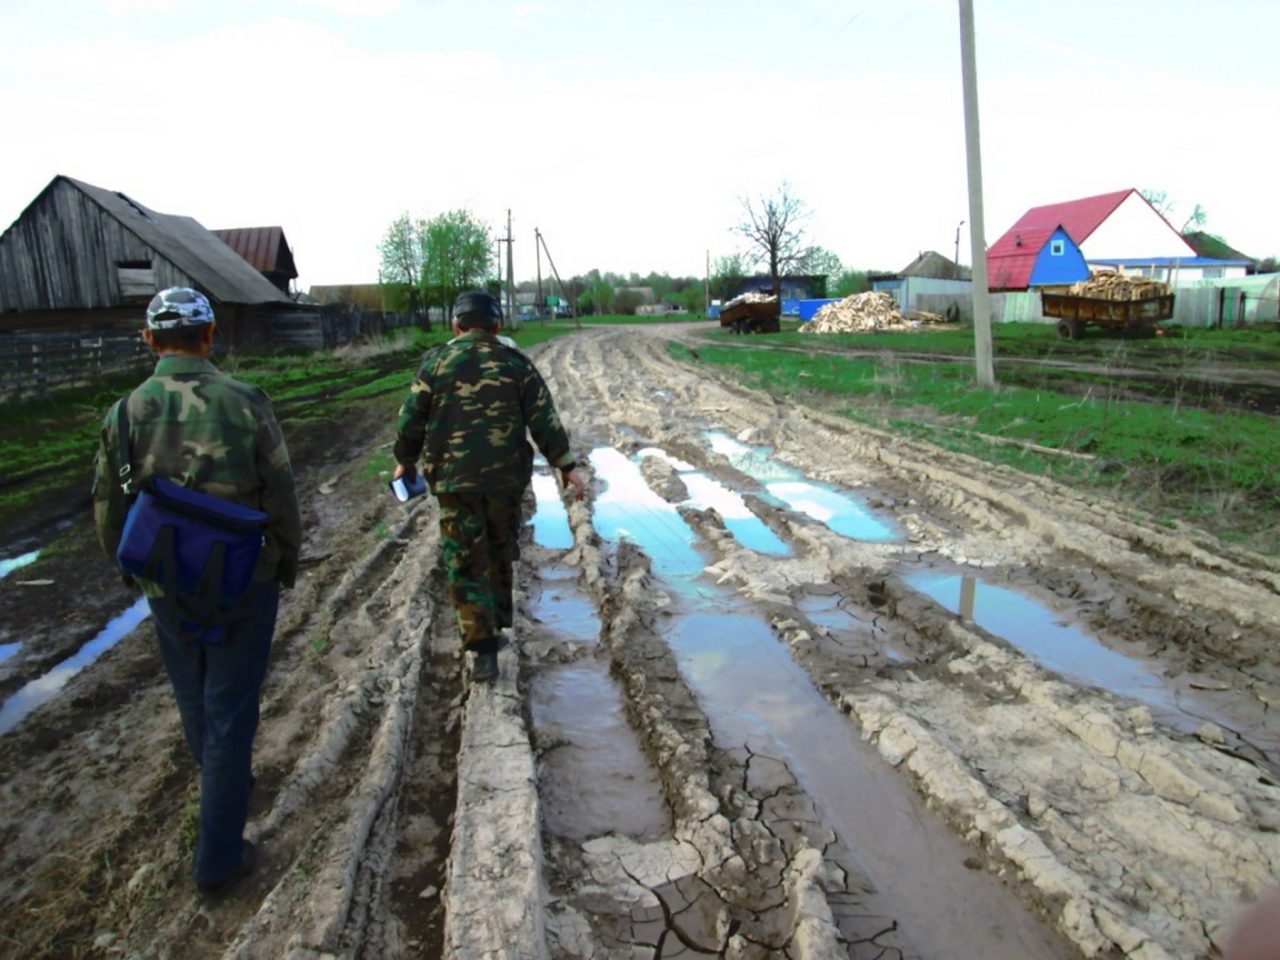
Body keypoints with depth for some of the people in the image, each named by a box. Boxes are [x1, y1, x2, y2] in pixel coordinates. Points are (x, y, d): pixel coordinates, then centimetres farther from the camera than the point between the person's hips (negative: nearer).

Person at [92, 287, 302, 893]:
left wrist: (135, 572, 18)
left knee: (194, 698, 24)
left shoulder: (126, 413, -8)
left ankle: (225, 782, 49)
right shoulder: (245, 404, -16)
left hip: (167, 588, 3)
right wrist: (288, 564, 6)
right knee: (229, 708, 8)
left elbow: (109, 513, 1)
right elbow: (281, 499, -10)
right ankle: (218, 855, 16)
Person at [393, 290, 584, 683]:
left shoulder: (435, 362, -1)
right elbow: (544, 421, -2)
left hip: (453, 478, -2)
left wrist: (405, 461, 18)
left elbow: (410, 419, 2)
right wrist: (566, 466, 3)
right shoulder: (516, 363, 1)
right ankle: (498, 626, 33)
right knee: (499, 552, 20)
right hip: (506, 477, 2)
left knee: (465, 563, 1)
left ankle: (482, 647, -7)